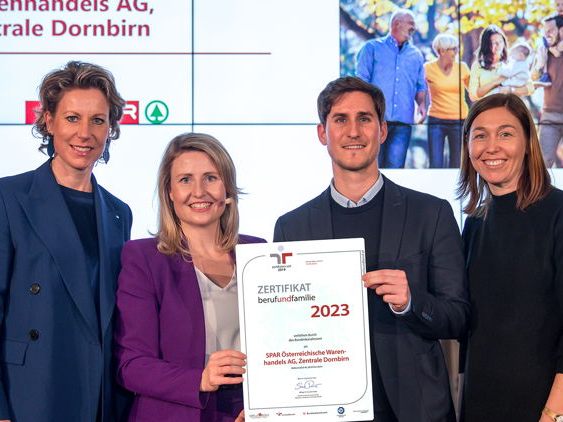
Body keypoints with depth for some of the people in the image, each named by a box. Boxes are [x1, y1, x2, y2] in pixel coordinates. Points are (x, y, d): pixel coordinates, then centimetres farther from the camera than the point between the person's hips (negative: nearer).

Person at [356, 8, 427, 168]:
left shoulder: (416, 55, 20)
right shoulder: (372, 48, 10)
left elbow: (420, 86, 21)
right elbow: (361, 80, 3)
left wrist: (422, 104, 1)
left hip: (403, 122, 3)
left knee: (395, 165, -2)